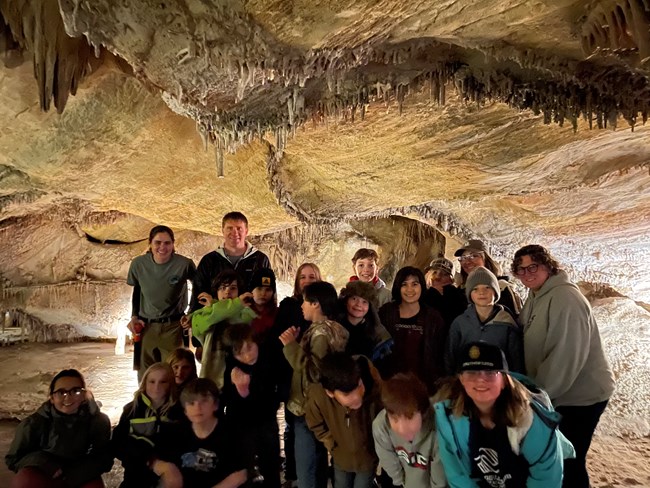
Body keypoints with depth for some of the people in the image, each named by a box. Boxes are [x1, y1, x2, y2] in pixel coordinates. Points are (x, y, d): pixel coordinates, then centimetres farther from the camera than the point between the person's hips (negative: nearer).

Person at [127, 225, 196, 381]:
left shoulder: (184, 264, -15)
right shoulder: (138, 264, -5)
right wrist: (134, 316, 3)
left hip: (173, 327, -3)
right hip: (145, 327, 3)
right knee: (144, 377, 13)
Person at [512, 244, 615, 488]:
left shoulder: (564, 297, -22)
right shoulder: (535, 298, 6)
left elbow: (566, 355, -26)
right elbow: (532, 348, 11)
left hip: (580, 395, -8)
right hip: (557, 393, 8)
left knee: (569, 461, 3)